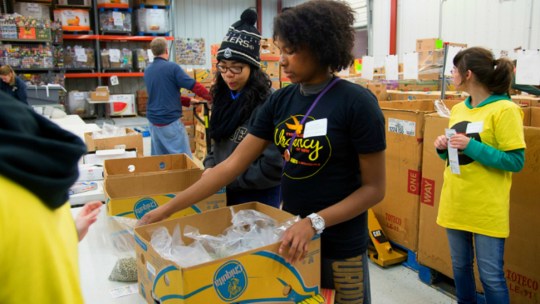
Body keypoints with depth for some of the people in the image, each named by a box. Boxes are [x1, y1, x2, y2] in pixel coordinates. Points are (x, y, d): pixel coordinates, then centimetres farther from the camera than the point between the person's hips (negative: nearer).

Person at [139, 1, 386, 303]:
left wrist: (315, 221, -24)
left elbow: (374, 188, -13)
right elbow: (233, 165, -3)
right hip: (291, 236, 5)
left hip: (341, 245, -5)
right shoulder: (280, 101, -2)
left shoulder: (356, 103, -16)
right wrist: (167, 209, -6)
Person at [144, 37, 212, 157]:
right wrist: (211, 97, 3)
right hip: (170, 120, -7)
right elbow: (194, 86, -12)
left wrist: (188, 102, 17)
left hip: (153, 120, 7)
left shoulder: (147, 71, 9)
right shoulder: (172, 67, -11)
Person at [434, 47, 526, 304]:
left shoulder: (505, 110, -12)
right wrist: (444, 148, -3)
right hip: (455, 202, 7)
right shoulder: (457, 109, 8)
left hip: (486, 208, -7)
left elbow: (516, 161, -15)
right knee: (460, 266, 18)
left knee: (491, 275, 3)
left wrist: (472, 147, -22)